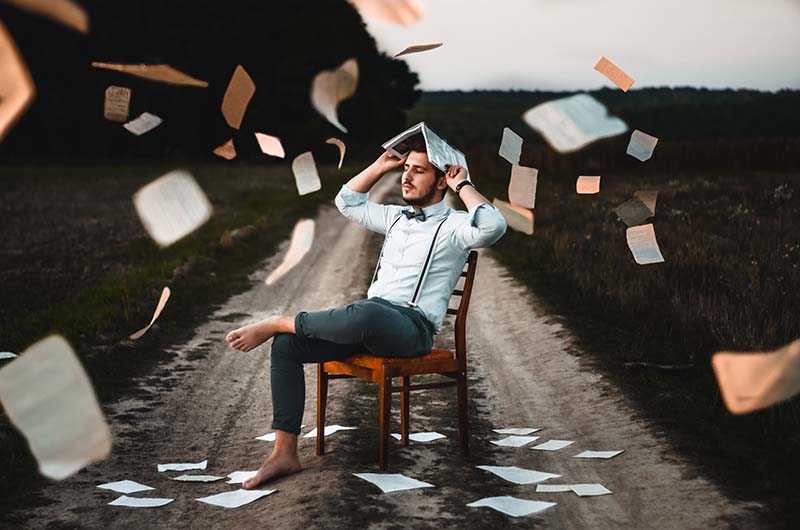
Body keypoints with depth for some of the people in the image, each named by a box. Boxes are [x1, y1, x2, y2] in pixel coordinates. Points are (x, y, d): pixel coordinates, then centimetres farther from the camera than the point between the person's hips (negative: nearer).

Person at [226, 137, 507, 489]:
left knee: (365, 313, -43)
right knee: (287, 345, -14)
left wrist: (462, 185, -8)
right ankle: (285, 453, -14)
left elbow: (494, 226, -21)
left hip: (412, 327, -7)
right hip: (368, 323, 7)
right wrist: (381, 166, 27)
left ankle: (278, 323, -19)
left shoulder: (454, 225, 2)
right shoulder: (396, 217, 25)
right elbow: (348, 202, 37)